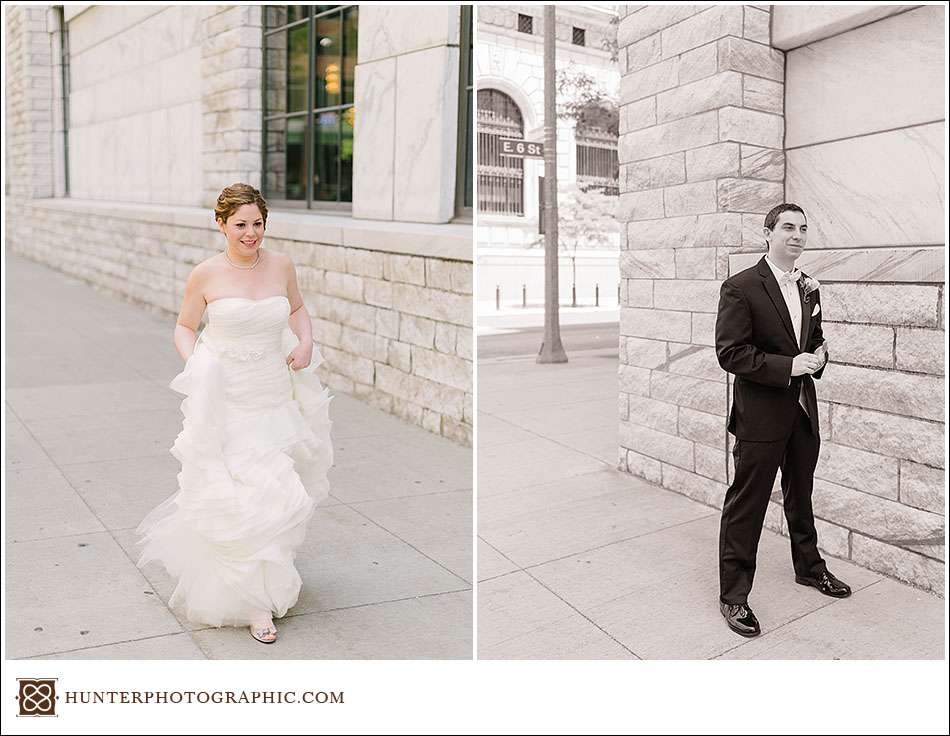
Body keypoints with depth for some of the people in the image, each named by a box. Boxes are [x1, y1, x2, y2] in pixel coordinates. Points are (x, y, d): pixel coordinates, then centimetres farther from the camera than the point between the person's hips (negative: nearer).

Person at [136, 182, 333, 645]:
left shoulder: (281, 265, 1)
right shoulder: (206, 275, -7)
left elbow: (297, 309, 18)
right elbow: (184, 328, 5)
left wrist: (305, 342, 0)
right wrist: (195, 365, -13)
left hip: (275, 395, 4)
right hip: (226, 400, -3)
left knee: (277, 491, 12)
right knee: (243, 495, -6)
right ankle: (255, 603, 9)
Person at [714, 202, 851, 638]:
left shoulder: (809, 288, 10)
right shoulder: (740, 288, -12)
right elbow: (730, 353, -17)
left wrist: (818, 357, -1)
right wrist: (789, 366, -23)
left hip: (804, 411, 7)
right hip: (760, 414, -7)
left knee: (801, 495, 23)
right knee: (745, 506, 0)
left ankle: (809, 567, 43)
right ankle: (733, 595, 11)